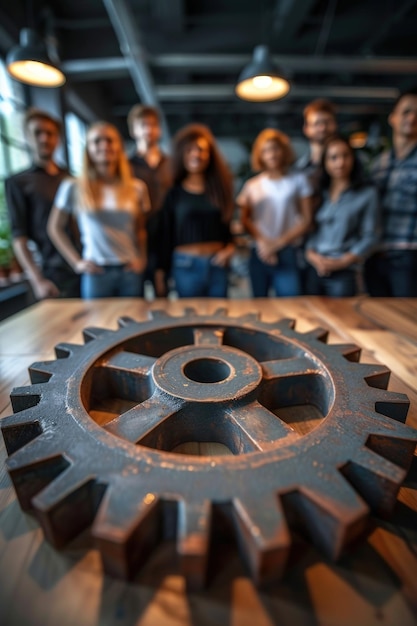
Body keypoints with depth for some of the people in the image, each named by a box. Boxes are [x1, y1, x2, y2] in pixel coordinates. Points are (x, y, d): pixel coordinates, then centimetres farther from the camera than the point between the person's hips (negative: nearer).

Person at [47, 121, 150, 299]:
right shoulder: (73, 187, 0)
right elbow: (55, 228, 7)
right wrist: (76, 262, -1)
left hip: (130, 271, 2)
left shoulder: (137, 188, 5)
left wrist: (142, 259, 1)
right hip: (96, 273, -1)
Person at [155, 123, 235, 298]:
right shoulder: (174, 194, 4)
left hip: (217, 265, 2)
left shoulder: (220, 189, 9)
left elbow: (230, 225, 13)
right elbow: (166, 237, 3)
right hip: (186, 266, -2)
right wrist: (161, 277, 0)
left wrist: (230, 248, -8)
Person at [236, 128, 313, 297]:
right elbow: (245, 219, 3)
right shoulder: (252, 185, 8)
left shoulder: (298, 180, 3)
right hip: (259, 253, 2)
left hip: (287, 253, -2)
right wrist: (262, 242, -14)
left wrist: (278, 243, -10)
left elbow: (306, 220, 0)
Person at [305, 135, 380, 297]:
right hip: (313, 270, 3)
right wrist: (311, 254, -8)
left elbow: (369, 237, -2)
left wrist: (342, 262, -12)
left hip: (343, 273, -3)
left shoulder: (367, 193, 2)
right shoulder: (319, 192, 11)